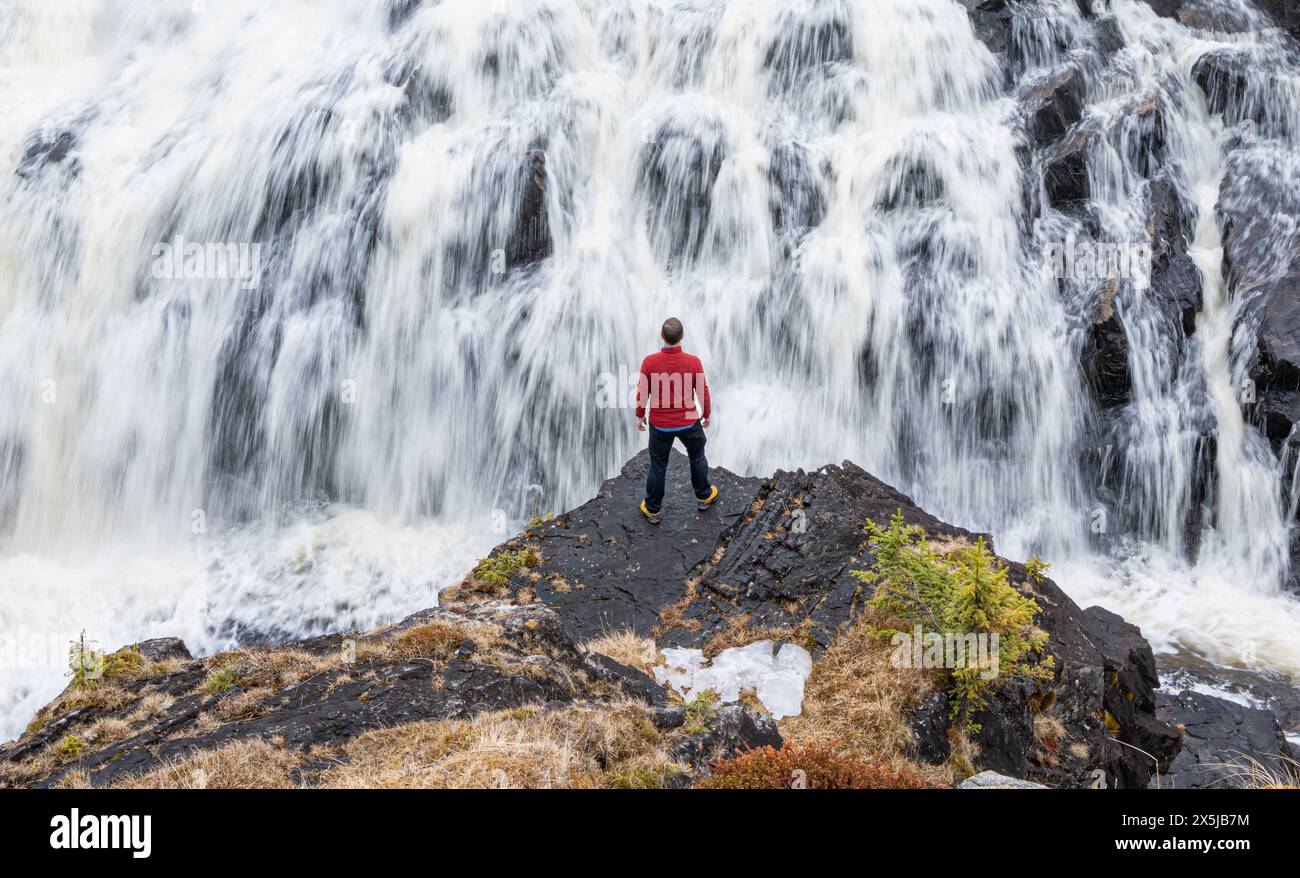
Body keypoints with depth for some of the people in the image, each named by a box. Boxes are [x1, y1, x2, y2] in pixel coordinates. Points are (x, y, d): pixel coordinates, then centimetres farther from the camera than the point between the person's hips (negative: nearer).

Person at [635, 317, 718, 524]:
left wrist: (640, 416, 10)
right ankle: (703, 496, 44)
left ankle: (652, 509, 28)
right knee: (697, 457, 26)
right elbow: (703, 392, -7)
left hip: (659, 424, 0)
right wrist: (707, 414, 11)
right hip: (689, 422, 0)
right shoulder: (693, 362, -18)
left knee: (657, 466, 15)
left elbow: (642, 393, -7)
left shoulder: (650, 362, -18)